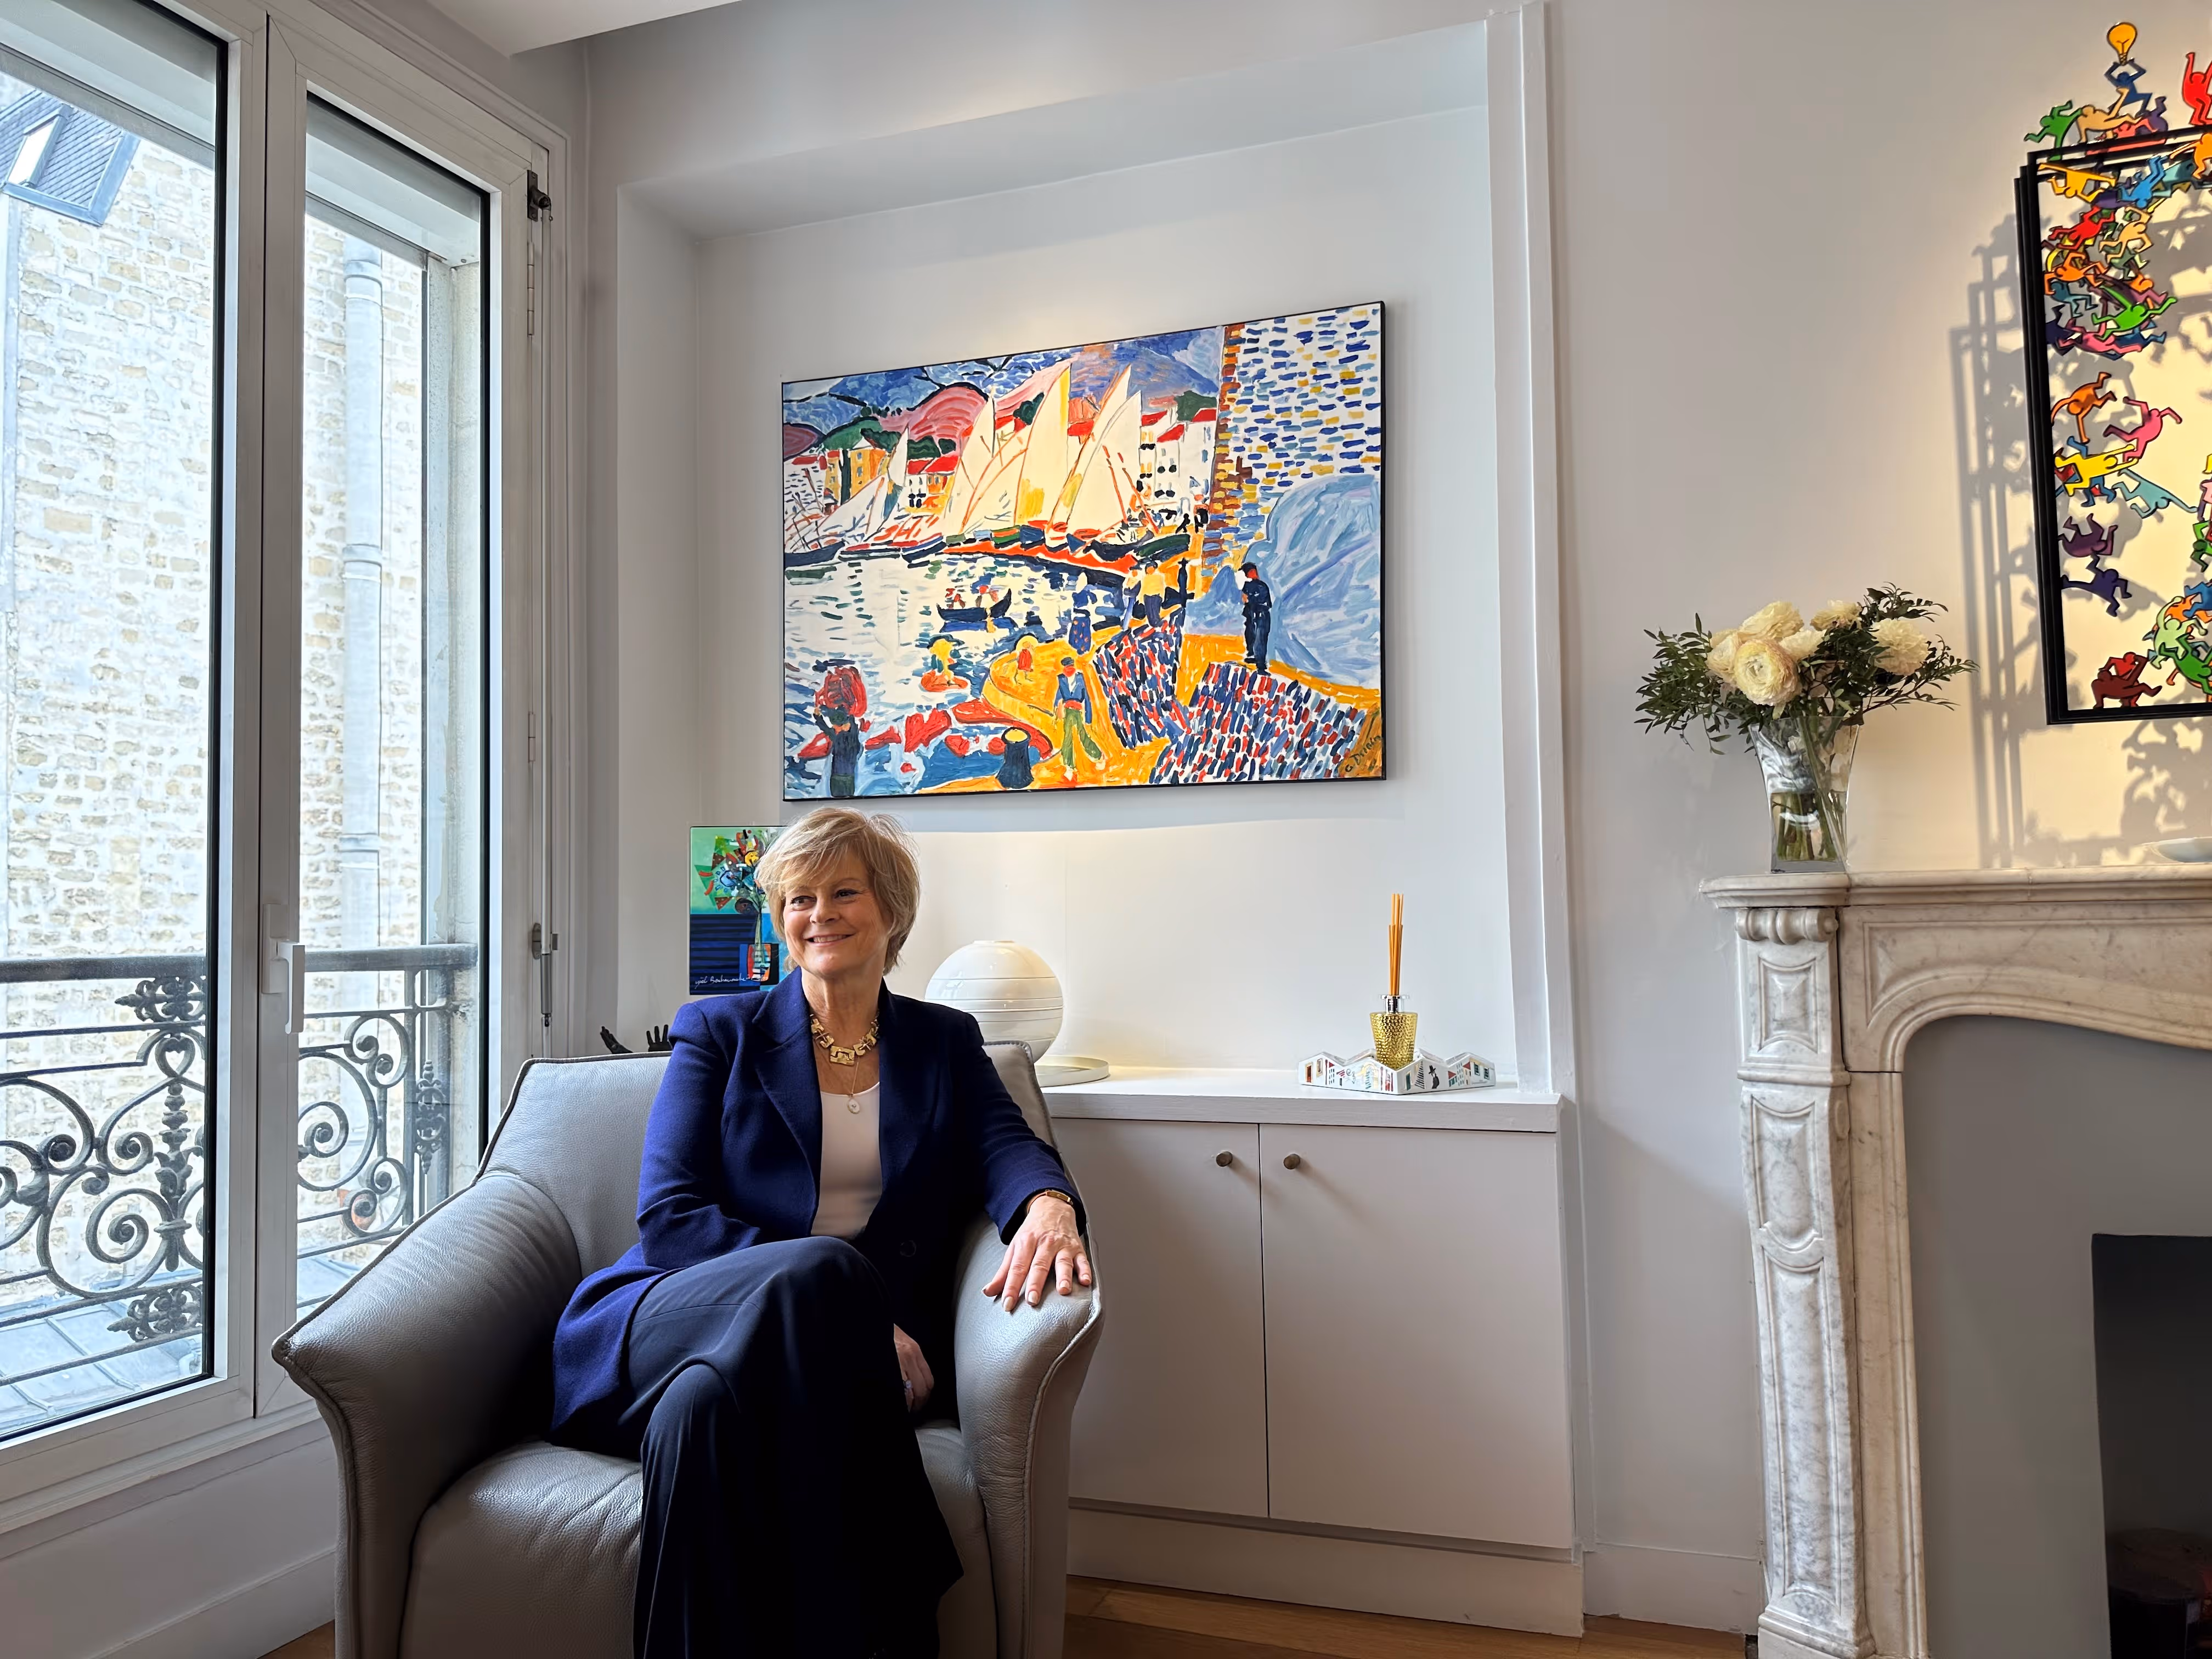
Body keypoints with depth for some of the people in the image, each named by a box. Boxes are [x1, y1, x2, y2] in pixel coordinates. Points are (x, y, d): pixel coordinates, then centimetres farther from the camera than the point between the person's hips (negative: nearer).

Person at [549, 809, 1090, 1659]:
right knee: (821, 1270, -36)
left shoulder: (946, 1043, 18)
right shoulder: (718, 1032, 13)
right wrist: (826, 1295, -17)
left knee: (707, 1403, -36)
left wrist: (1048, 1203, -29)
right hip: (675, 1318, 0)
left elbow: (1008, 1146, -1)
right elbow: (668, 1217, 0)